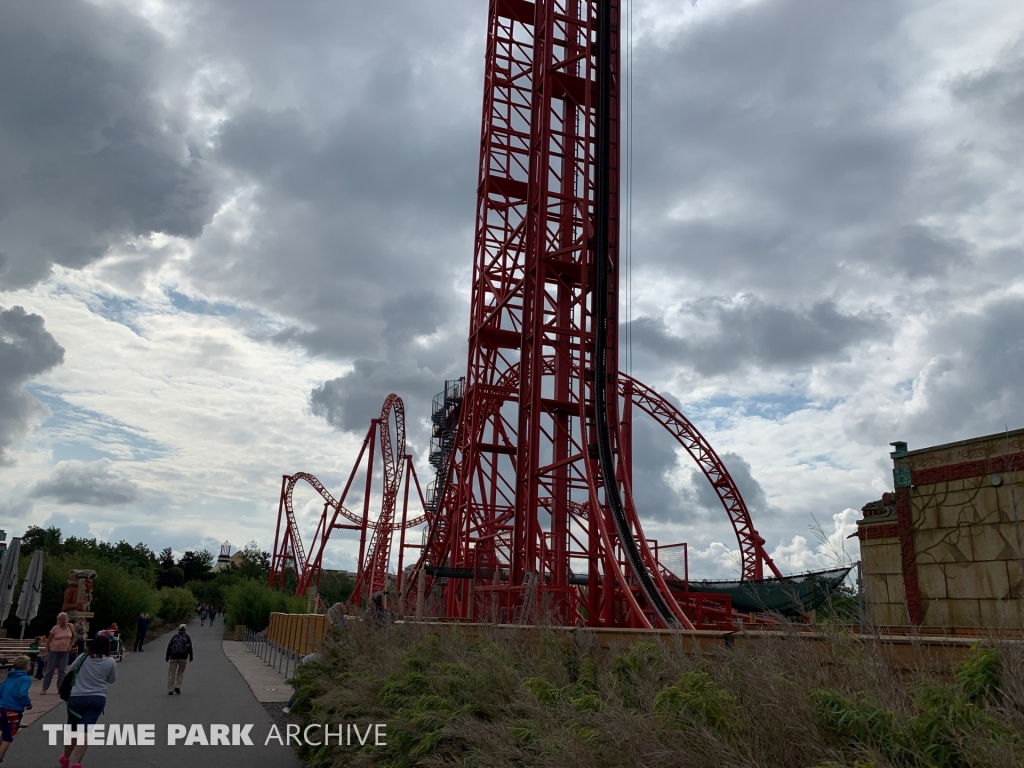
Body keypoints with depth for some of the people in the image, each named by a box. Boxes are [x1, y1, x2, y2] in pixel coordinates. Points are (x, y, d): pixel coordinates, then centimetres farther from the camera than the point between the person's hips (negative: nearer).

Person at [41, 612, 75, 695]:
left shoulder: (70, 627, -1)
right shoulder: (55, 628, -9)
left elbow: (73, 637, 13)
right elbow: (48, 640, -3)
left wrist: (70, 645, 2)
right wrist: (47, 651, -6)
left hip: (65, 652, 2)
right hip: (54, 651, -2)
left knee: (61, 671, 4)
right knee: (50, 669, 3)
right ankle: (44, 688, 12)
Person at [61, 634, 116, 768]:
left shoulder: (83, 658, 2)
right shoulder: (110, 662, -2)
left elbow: (72, 669, 20)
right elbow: (112, 680, 10)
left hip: (76, 697, 2)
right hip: (97, 699, -2)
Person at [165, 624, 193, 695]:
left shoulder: (174, 637, 14)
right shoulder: (187, 637, 10)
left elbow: (169, 647, 9)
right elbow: (190, 647, 2)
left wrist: (167, 657, 16)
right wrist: (191, 657, 9)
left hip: (173, 657, 1)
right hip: (183, 657, -1)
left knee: (171, 673, 6)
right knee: (181, 672, 14)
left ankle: (170, 690, 2)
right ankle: (177, 687, 1)